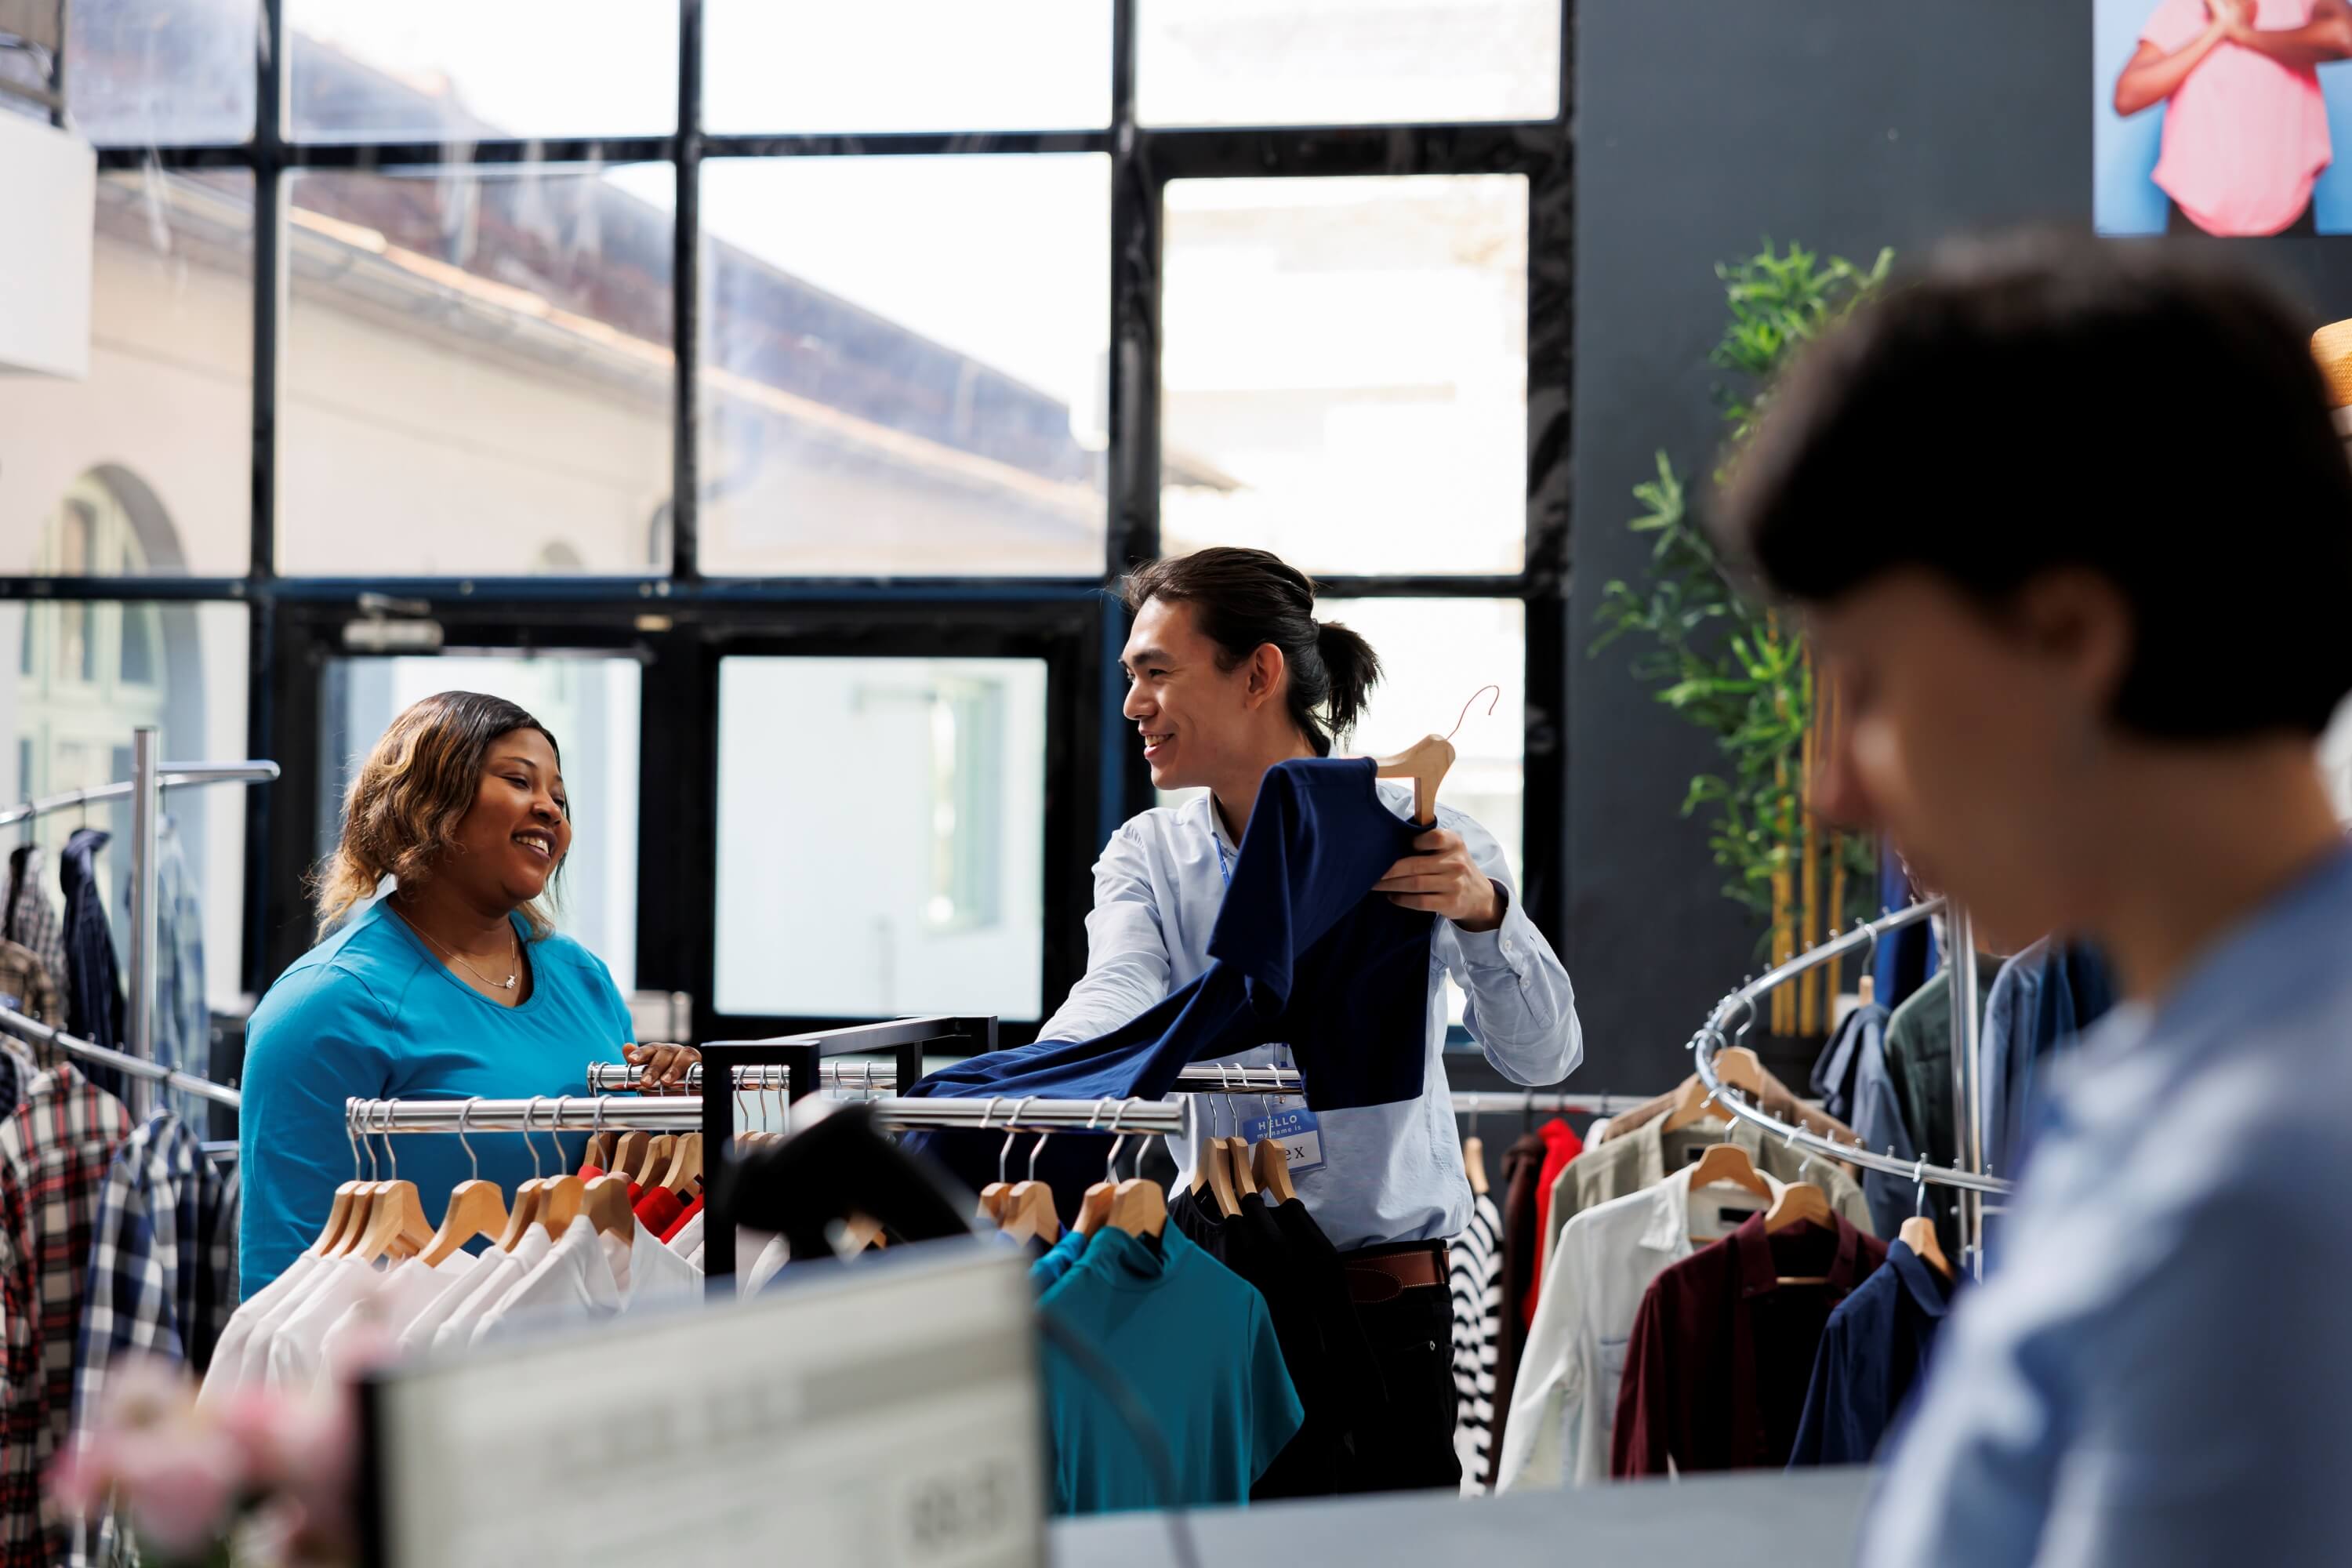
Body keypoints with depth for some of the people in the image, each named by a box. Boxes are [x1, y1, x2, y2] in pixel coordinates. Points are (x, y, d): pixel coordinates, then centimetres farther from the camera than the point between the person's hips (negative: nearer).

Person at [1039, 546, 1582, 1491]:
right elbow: (1116, 1003, -13)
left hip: (1381, 1312, -2)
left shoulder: (1411, 836, -2)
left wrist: (1481, 913, -29)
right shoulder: (1147, 857, 7)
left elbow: (1542, 1056, -10)